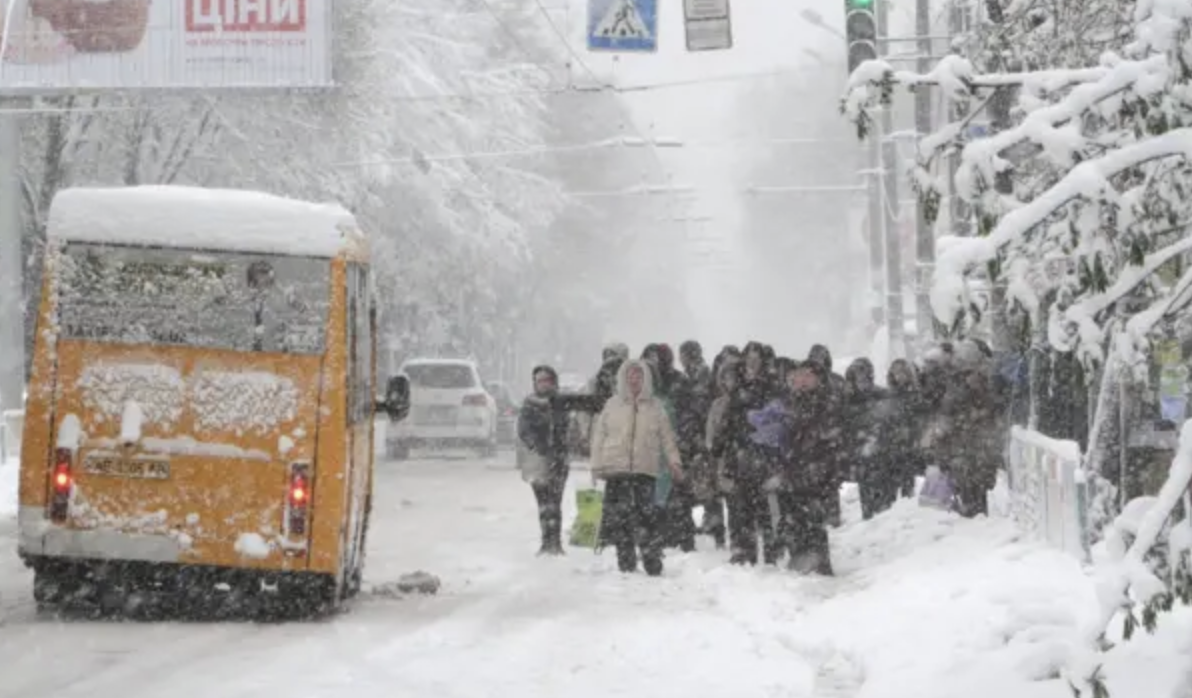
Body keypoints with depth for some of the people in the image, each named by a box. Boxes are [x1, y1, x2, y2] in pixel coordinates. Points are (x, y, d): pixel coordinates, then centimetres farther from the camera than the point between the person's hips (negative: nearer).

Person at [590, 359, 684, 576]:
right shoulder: (613, 405, 9)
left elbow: (666, 436, 11)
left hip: (646, 469, -1)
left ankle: (653, 565, -9)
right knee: (618, 516, -1)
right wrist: (597, 466, 5)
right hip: (616, 468, 1)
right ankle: (626, 563, 7)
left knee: (646, 515, -11)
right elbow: (599, 436, 10)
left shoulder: (654, 407, 9)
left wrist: (674, 461, 3)